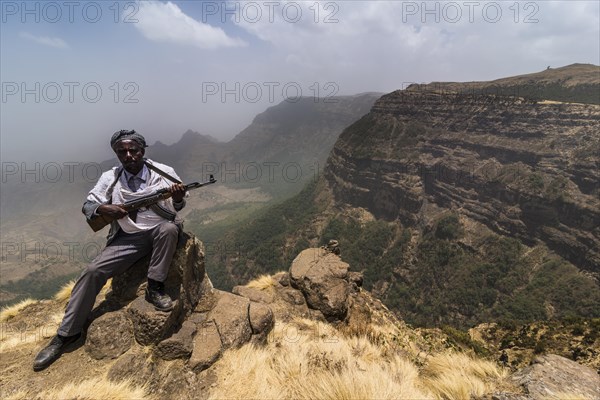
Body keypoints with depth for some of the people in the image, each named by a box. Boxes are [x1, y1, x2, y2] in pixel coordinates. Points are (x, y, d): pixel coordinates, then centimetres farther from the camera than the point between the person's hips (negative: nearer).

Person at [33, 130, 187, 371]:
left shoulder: (163, 172, -3)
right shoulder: (109, 178, 4)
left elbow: (176, 207, 0)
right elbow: (88, 205, 7)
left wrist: (178, 198, -27)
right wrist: (103, 209, -18)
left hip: (158, 231, -2)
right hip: (127, 238, 2)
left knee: (169, 228, -36)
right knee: (93, 271, -13)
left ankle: (155, 288, -21)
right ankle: (66, 333, 4)